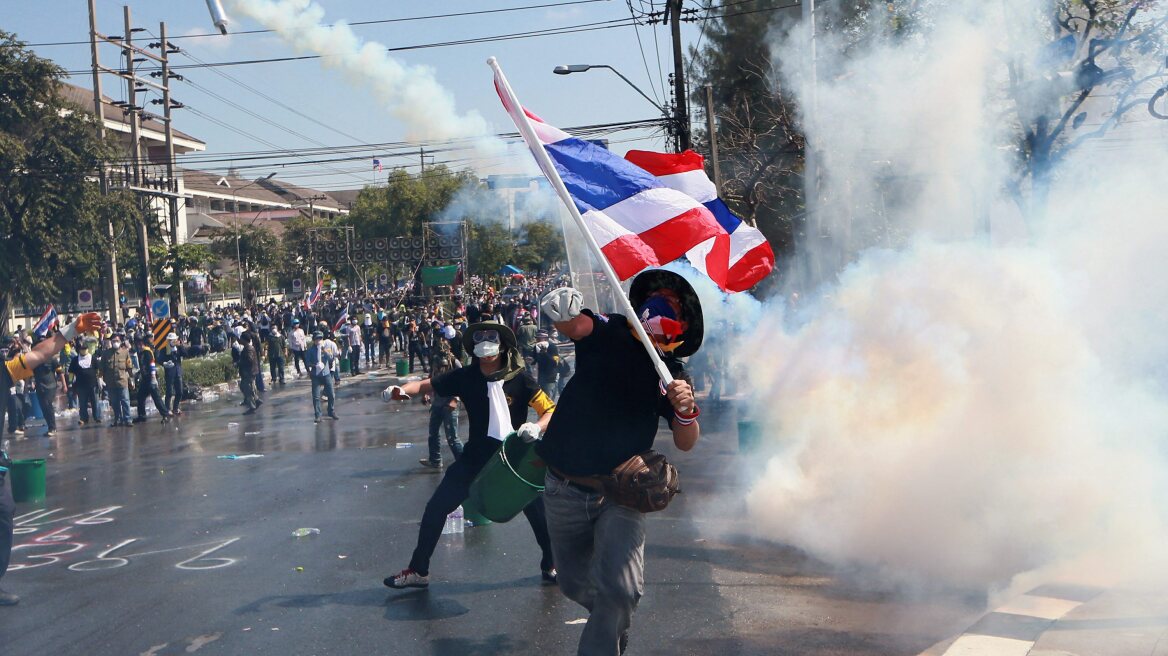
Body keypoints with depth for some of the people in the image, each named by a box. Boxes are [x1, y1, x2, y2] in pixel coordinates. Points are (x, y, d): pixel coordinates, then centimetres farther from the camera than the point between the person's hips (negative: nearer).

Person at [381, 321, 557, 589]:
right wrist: (401, 389, -27)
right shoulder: (466, 377, -8)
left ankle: (551, 565, 29)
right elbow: (427, 385, -7)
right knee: (436, 508, 1)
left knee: (538, 511, 2)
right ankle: (418, 571, 19)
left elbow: (550, 411, -14)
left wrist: (536, 427, -34)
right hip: (476, 458, 2)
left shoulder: (519, 378, -14)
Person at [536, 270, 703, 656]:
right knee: (575, 586, 15)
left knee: (619, 589, -22)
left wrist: (686, 410, -23)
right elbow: (572, 325, -24)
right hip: (566, 490, 1)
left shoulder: (672, 374, 2)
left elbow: (685, 444, -2)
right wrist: (562, 312, -47)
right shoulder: (608, 333, -3)